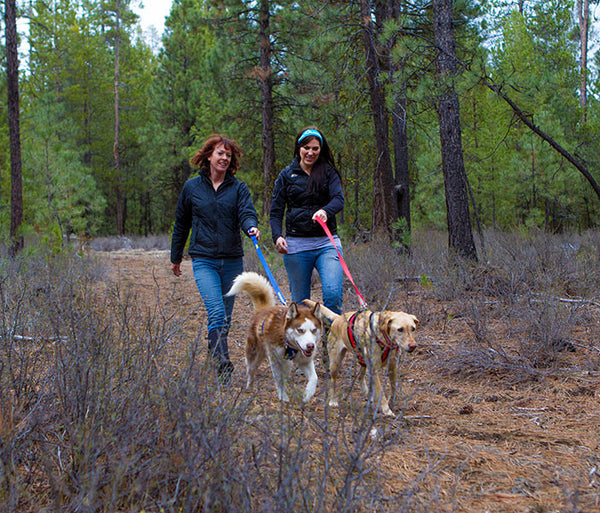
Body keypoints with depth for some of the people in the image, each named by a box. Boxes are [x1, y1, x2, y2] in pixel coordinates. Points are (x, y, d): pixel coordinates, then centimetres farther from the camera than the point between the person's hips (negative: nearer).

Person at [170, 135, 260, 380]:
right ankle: (223, 365, -22)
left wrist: (251, 227, -33)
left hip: (232, 260, 2)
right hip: (204, 260, -2)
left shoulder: (238, 187, 7)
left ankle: (214, 356, 26)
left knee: (225, 316, 9)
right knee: (216, 312, -18)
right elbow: (181, 224, 15)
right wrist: (175, 258, 19)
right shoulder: (192, 187, 6)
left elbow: (247, 213, -9)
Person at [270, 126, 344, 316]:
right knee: (300, 302, 4)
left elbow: (339, 199, -8)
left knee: (333, 295, -18)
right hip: (296, 245, 1)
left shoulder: (329, 172, 8)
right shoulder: (286, 175, 9)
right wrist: (277, 236, -14)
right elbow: (276, 212, 6)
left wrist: (325, 211, -31)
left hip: (327, 242, -1)